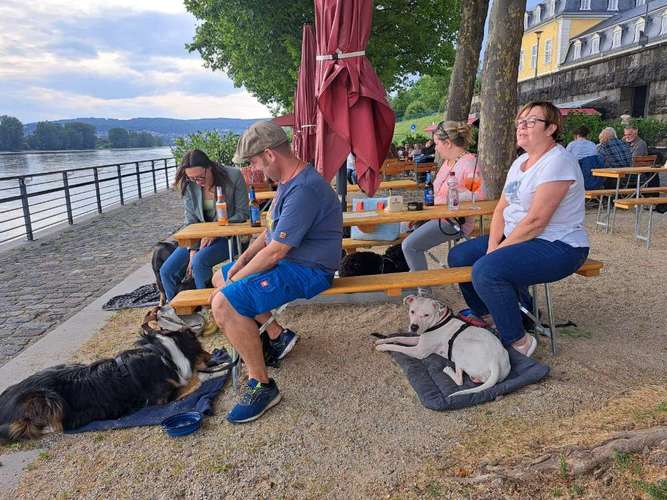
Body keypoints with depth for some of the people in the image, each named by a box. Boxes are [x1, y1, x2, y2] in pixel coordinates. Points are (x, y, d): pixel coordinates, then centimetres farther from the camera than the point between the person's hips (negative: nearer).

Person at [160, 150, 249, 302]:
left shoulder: (233, 176, -15)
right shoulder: (188, 185, -5)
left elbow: (243, 214, -11)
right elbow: (191, 221, 0)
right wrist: (193, 249, -13)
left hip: (230, 234, -5)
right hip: (200, 236, 5)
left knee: (200, 261, -31)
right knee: (167, 271, -5)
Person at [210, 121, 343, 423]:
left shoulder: (303, 190, -27)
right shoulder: (288, 180, 8)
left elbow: (276, 250, -26)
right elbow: (271, 231, 15)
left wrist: (237, 279, -13)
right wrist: (241, 262, 4)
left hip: (308, 270, -11)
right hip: (286, 259, 11)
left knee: (223, 303, -26)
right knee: (219, 278, 21)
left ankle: (261, 385, -12)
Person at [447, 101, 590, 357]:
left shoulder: (557, 162, -17)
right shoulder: (520, 162, 12)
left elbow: (536, 220, -23)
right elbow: (501, 208, 7)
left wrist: (497, 251, -17)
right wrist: (493, 246, -8)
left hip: (558, 247, -10)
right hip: (517, 238, 10)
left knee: (486, 271, -31)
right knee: (458, 256, 4)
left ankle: (518, 342, -12)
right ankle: (489, 318, 16)